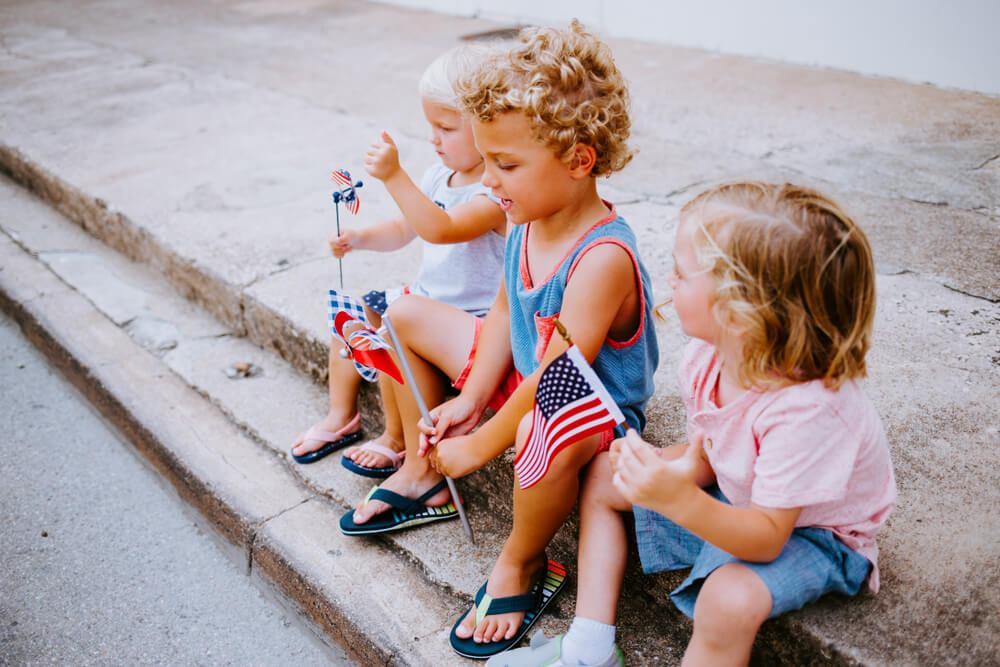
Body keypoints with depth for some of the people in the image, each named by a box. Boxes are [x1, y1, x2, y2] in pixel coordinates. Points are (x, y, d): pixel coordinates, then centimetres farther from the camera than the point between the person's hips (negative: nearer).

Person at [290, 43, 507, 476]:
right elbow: (402, 229, 10)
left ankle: (398, 440, -1)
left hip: (470, 316, -10)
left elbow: (439, 229, -40)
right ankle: (341, 417, 23)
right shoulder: (441, 175, 5)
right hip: (427, 295, 10)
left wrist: (394, 176, -45)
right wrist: (359, 237, -8)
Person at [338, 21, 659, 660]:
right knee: (406, 315, 10)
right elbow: (504, 312, 5)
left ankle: (521, 563, -11)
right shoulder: (527, 222, -8)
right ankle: (422, 476, 21)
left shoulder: (603, 259, -34)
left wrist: (481, 446, -20)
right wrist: (470, 399, -3)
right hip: (523, 377, 9)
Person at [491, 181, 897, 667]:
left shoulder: (805, 409, -38)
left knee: (730, 599, -36)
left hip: (812, 532, -7)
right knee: (603, 476, 6)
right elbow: (707, 459, -3)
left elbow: (766, 538, -33)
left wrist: (681, 502, -49)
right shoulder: (708, 355, -16)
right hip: (738, 499, 8)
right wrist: (658, 467, -25)